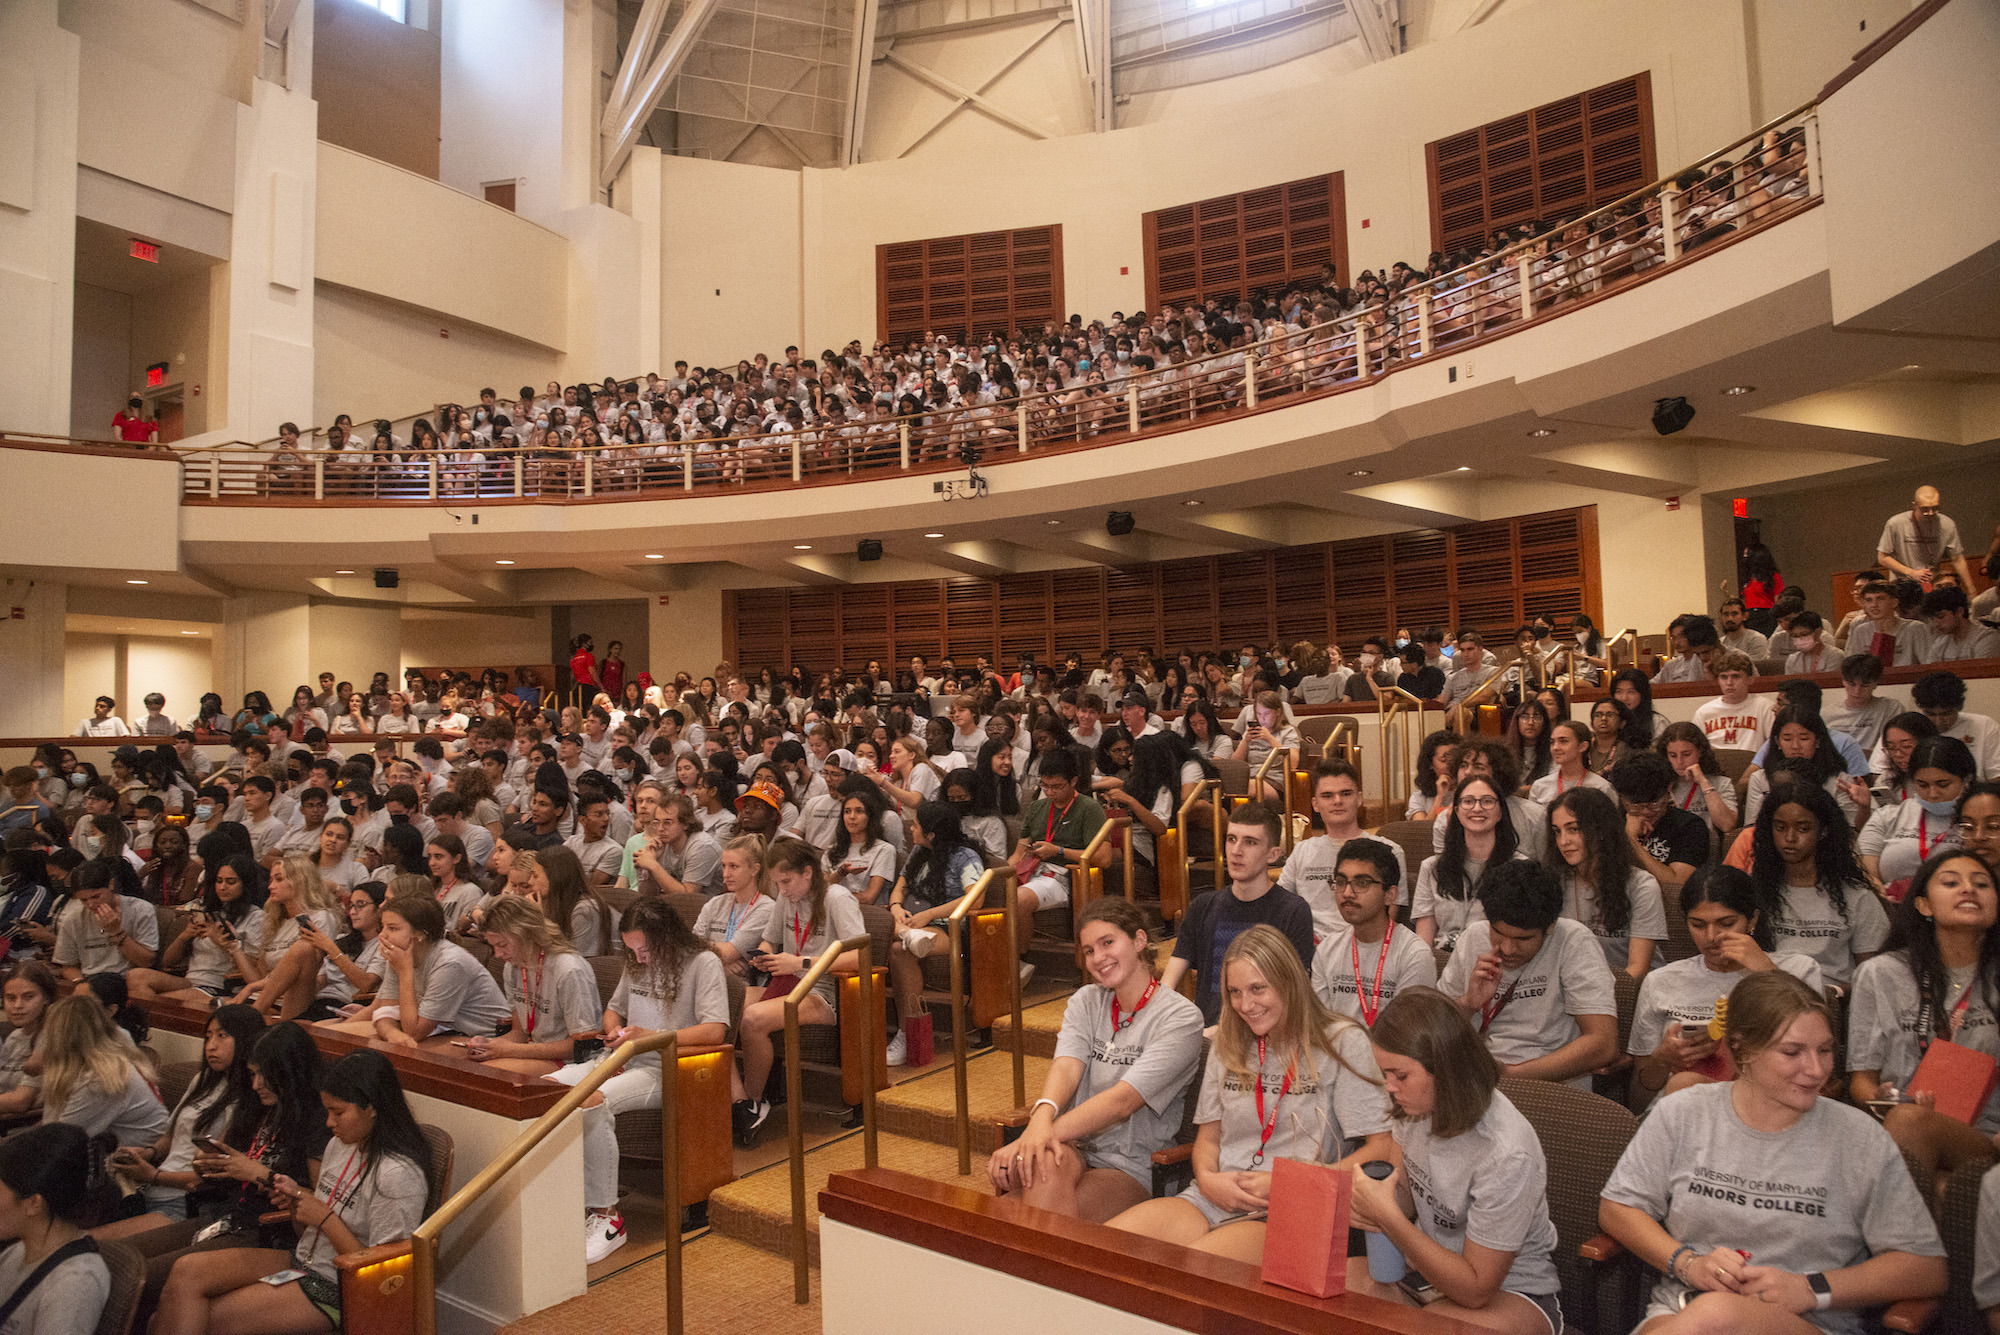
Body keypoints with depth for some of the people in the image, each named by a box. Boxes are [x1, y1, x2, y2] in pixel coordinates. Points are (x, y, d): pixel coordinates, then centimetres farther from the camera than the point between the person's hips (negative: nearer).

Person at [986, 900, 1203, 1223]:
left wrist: (1043, 1133, -28)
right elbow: (1066, 1067, -7)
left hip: (1130, 1168, -4)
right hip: (1074, 1149, 4)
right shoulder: (1086, 1001, 13)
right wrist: (1042, 1116, -30)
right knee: (1048, 1160, -35)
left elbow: (1123, 1100, -18)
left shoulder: (1181, 1017, -6)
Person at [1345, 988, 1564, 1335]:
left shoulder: (1507, 1156, -30)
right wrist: (1375, 1207, -15)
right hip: (1427, 1263, 6)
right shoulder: (1416, 1105, -9)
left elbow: (1476, 1290, -22)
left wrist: (1389, 1217, -26)